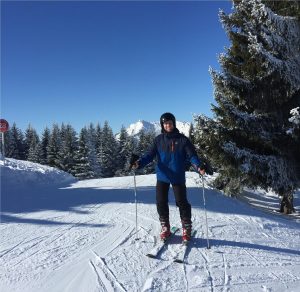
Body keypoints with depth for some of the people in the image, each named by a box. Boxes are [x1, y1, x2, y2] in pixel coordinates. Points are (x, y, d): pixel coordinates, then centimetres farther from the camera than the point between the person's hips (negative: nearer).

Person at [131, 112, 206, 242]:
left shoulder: (182, 139, -1)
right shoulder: (158, 140, 4)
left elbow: (192, 155, -6)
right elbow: (150, 154, -1)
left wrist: (199, 166, -26)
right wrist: (139, 162, -19)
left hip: (178, 177, -2)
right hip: (162, 177, 2)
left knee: (182, 202, 0)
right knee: (161, 203, 5)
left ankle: (187, 229, 19)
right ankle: (165, 228, 24)